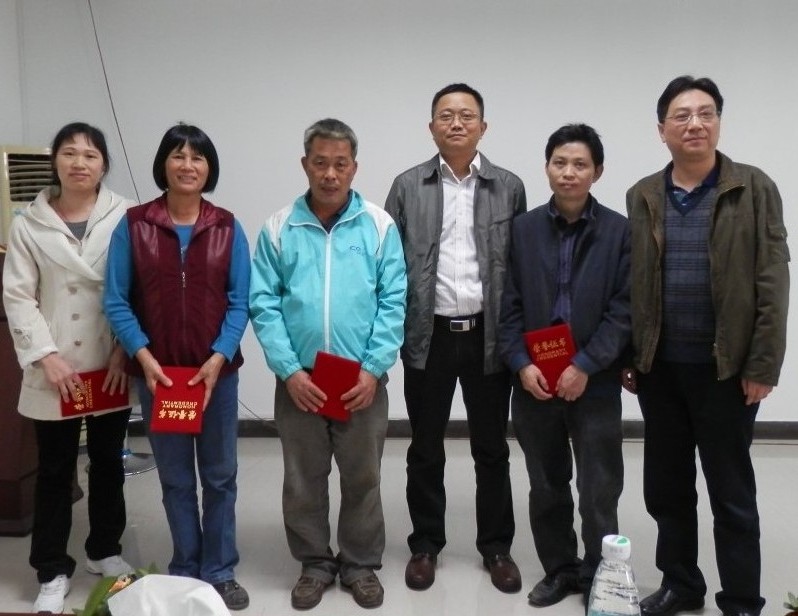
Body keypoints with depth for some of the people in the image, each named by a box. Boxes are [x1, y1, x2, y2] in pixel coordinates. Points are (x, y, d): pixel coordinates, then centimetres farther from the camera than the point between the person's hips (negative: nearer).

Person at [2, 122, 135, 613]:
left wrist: (125, 351, -11)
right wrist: (47, 357, -10)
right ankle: (53, 570, 22)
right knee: (55, 469, 9)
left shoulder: (126, 216, -4)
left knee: (108, 461, 15)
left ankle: (105, 550, 34)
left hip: (112, 367, 0)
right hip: (55, 370, 0)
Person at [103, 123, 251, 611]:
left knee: (220, 476, 10)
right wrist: (143, 356, -13)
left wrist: (219, 357, -14)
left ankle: (220, 571, 26)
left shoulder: (228, 228, 0)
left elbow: (240, 301, -2)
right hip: (156, 373, 0)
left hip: (217, 371, 1)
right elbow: (116, 301, -2)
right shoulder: (133, 225, -1)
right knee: (175, 478, 11)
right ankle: (186, 571, 28)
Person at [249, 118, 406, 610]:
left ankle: (362, 564, 31)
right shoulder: (279, 228, 0)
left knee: (362, 479, 12)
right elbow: (263, 304, -3)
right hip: (299, 380, 1)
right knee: (303, 480, 13)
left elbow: (393, 303, -4)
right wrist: (289, 370, -11)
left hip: (362, 380, 0)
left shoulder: (379, 225, -2)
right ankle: (315, 563, 32)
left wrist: (373, 369, -11)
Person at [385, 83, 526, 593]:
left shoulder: (509, 187, 3)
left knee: (492, 449, 11)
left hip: (488, 335, 0)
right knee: (426, 449, 11)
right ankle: (425, 544, 27)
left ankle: (497, 547, 26)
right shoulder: (408, 186, 2)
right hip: (428, 335, 0)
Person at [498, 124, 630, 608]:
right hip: (534, 381, 3)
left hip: (595, 382, -2)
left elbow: (624, 309, -6)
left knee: (599, 491, 4)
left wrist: (586, 365, -14)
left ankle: (600, 579, 21)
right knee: (546, 487, 14)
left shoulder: (619, 231, -2)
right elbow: (510, 305, 2)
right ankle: (559, 569, 31)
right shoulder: (524, 228, 5)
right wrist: (521, 364, -9)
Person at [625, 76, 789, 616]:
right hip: (659, 368, 4)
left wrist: (763, 367, -11)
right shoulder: (643, 197, 5)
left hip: (726, 369, -3)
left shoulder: (754, 189, -4)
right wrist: (628, 358, 4)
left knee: (731, 494, 8)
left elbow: (772, 283, -7)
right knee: (665, 488, 14)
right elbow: (628, 284, 7)